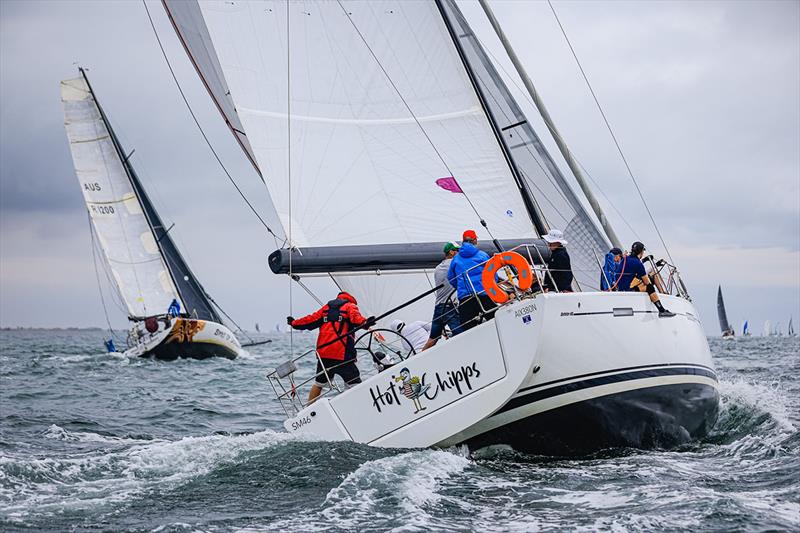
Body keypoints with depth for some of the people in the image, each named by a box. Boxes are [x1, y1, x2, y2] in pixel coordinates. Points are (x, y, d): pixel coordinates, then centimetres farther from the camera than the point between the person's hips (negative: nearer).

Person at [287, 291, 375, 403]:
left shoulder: (326, 307, 22)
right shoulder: (351, 306, 7)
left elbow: (311, 320, 25)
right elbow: (356, 318, -15)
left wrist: (294, 323, 39)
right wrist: (365, 323, -35)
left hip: (323, 353, 6)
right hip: (343, 355, -6)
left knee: (319, 383, 21)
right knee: (355, 385, -5)